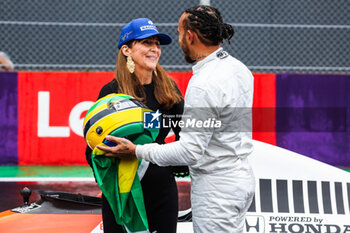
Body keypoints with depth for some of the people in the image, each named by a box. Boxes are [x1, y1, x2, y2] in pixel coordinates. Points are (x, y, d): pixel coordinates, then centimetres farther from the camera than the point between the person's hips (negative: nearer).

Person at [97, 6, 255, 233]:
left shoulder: (203, 84, -24)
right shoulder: (240, 69, 6)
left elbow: (190, 151, -25)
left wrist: (136, 151, -18)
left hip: (216, 188, -10)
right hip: (241, 176, 10)